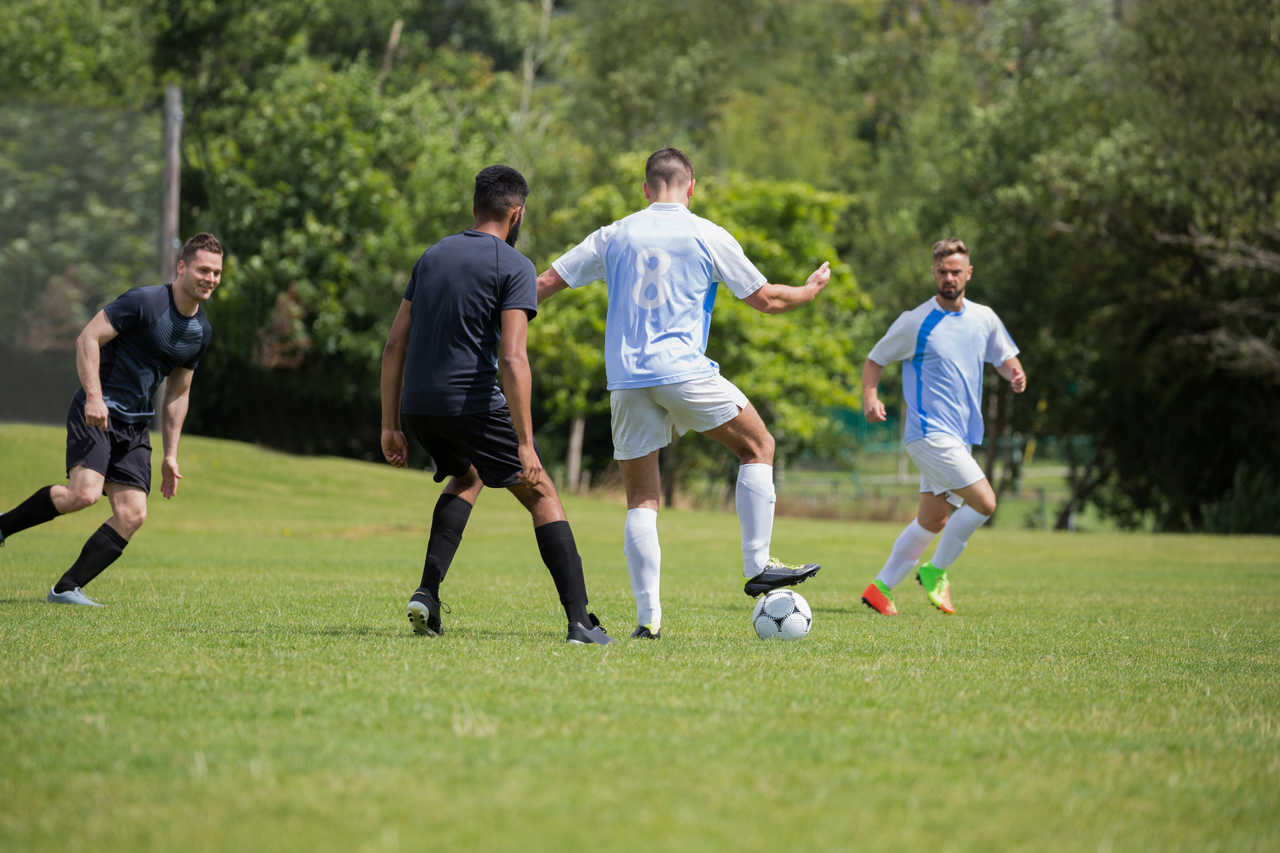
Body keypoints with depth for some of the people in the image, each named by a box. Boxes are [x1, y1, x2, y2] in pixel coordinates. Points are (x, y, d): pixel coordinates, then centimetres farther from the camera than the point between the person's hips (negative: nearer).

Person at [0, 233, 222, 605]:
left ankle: (66, 588, 1)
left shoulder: (202, 330, 12)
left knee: (132, 515, -6)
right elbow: (87, 338, -15)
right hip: (97, 414, -7)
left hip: (135, 426, 7)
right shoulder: (144, 301, -11)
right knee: (85, 492, -26)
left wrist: (170, 455, 18)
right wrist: (94, 396, -26)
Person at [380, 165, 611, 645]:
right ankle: (580, 621, -4)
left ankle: (427, 593, 14)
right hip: (472, 403, -6)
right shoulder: (514, 267, -4)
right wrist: (525, 442, -16)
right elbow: (511, 359, -15)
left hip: (417, 406, 6)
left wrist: (391, 425, 17)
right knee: (542, 496, 6)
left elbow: (395, 343, 13)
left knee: (468, 476, 31)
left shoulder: (432, 257, 16)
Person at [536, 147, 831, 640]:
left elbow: (545, 283, 12)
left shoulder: (613, 237, 11)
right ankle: (758, 567, 8)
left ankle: (648, 616, -2)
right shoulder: (708, 237, 3)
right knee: (758, 447, 15)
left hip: (626, 379, 3)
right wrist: (812, 289, 28)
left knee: (641, 500, 6)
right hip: (684, 372, -3)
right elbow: (766, 300, 9)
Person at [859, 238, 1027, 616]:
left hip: (961, 436, 7)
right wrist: (870, 397, -16)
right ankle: (935, 571, 0)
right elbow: (874, 360, 2)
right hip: (930, 432, -7)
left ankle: (881, 587, 16)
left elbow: (1005, 357, 22)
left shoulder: (984, 318, 9)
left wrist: (1015, 373, -3)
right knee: (984, 502, -17)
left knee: (932, 521, 8)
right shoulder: (915, 322, -6)